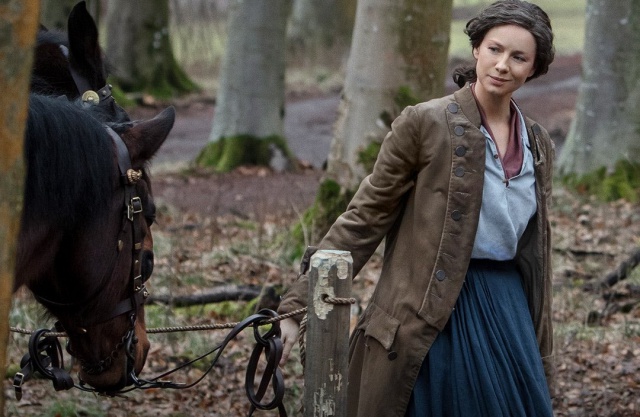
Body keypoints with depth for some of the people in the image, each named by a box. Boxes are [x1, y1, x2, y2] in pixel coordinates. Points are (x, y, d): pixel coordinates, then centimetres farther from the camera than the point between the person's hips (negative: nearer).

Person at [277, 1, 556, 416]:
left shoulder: (539, 145, 9)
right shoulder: (424, 124, -7)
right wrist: (298, 306, -9)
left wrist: (543, 358, 18)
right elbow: (364, 218, -5)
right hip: (428, 319, -5)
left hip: (506, 313, 5)